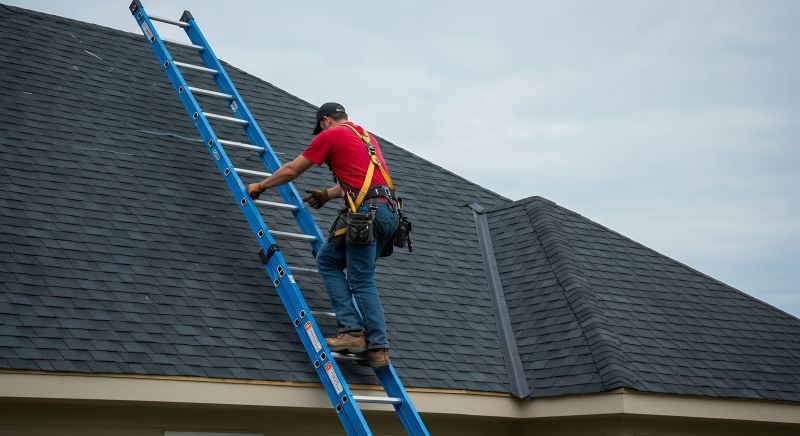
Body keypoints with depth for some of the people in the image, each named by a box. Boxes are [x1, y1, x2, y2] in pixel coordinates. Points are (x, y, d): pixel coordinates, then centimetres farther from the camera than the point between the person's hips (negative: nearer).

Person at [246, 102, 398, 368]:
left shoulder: (330, 135, 5)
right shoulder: (366, 136, 27)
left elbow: (291, 170, 10)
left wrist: (261, 186, 24)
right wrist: (327, 195, 41)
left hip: (367, 212, -8)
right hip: (389, 212, 8)